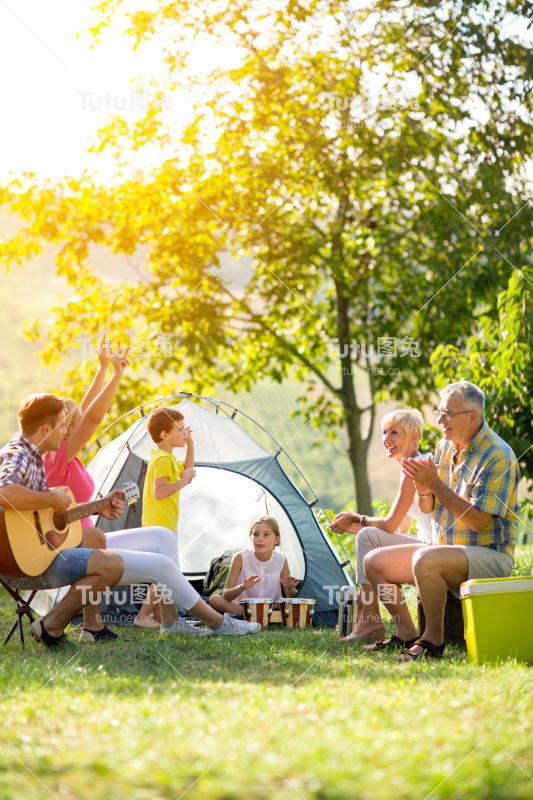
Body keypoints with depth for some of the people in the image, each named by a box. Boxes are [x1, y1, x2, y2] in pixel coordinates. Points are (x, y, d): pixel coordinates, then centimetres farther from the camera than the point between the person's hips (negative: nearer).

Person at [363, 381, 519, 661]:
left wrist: (436, 484, -25)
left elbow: (478, 520, -24)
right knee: (374, 562, 3)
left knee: (425, 560, -36)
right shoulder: (445, 446, 8)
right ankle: (406, 634, 10)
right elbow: (427, 507, 13)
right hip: (448, 551, 9)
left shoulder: (497, 456, -17)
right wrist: (423, 489, -11)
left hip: (488, 557, -9)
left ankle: (433, 639, -19)